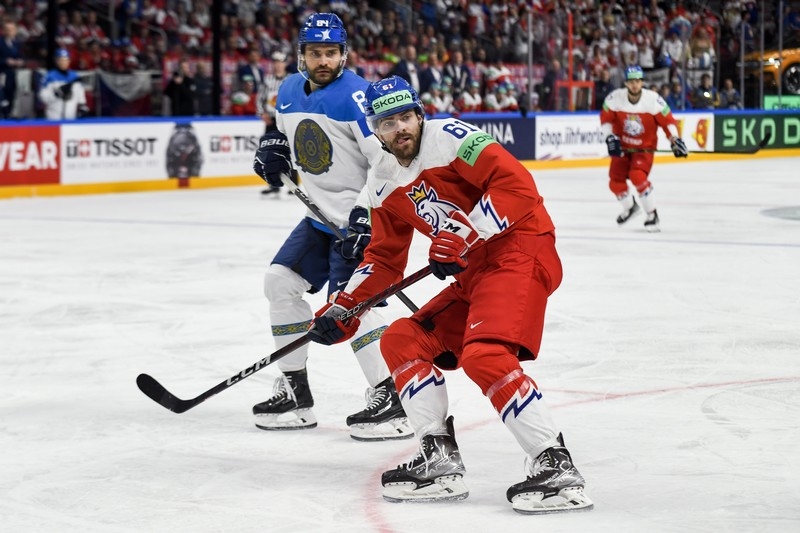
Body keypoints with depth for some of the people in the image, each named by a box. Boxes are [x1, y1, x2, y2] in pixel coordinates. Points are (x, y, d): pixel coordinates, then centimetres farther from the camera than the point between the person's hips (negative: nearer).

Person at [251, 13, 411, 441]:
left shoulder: (354, 95, -20)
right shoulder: (290, 91, 5)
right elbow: (284, 127, 28)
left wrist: (366, 214, -31)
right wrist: (273, 146, 5)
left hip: (362, 215, -9)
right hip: (322, 216, 9)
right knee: (280, 281, 7)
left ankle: (392, 400, -17)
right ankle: (295, 393, 16)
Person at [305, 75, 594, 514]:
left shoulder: (451, 138, -12)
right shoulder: (383, 184, 13)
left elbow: (517, 185, -21)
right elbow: (384, 259, 20)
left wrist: (464, 236, -23)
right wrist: (343, 309, 10)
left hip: (520, 251, -9)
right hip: (473, 273, 9)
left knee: (483, 356, -27)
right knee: (401, 342, 4)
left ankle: (555, 465, -23)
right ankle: (439, 461, 5)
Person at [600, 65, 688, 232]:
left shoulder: (654, 99, -20)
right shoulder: (615, 98, -15)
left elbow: (667, 120, -13)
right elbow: (606, 119, -3)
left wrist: (675, 140, -22)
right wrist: (610, 137, -14)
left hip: (645, 147, -4)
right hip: (622, 147, 4)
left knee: (637, 176, -26)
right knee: (615, 181, 1)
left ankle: (652, 214, -13)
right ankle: (629, 207, 34)